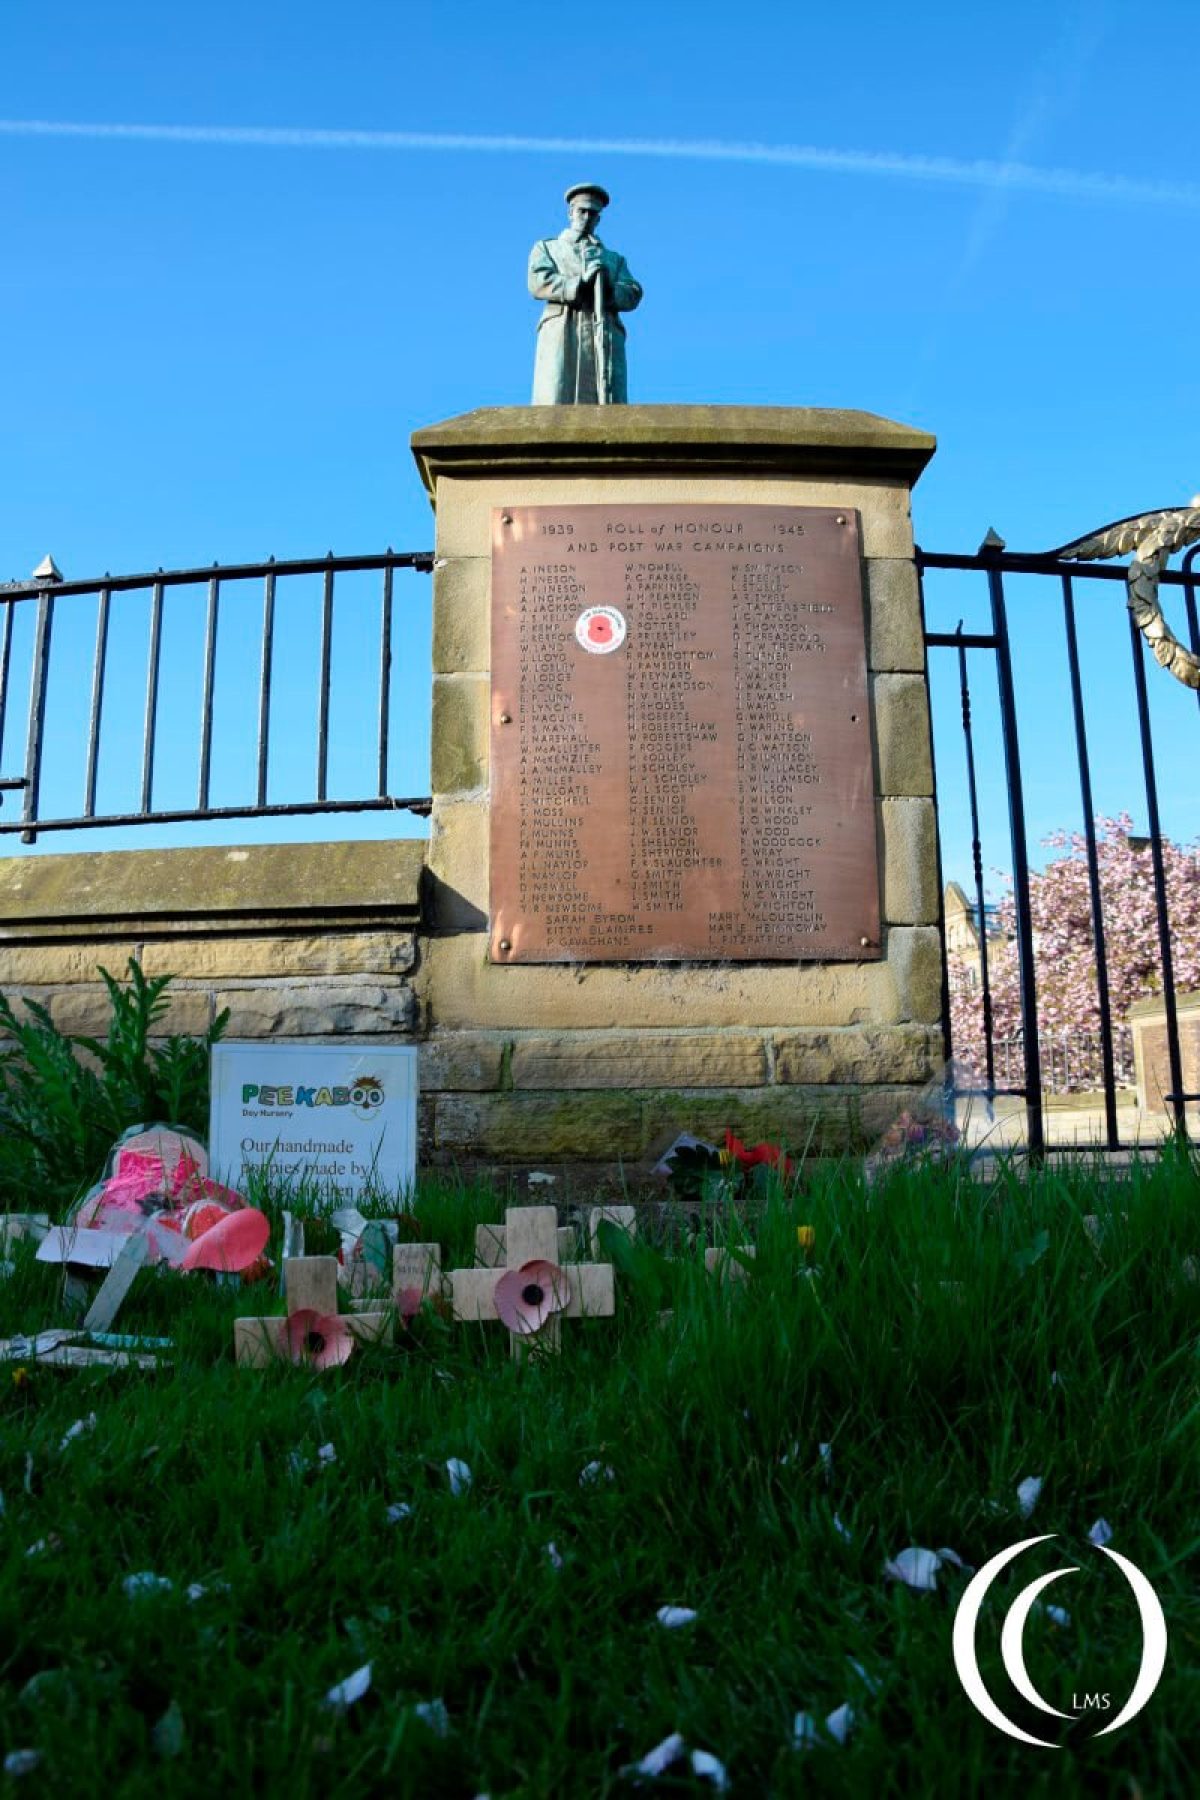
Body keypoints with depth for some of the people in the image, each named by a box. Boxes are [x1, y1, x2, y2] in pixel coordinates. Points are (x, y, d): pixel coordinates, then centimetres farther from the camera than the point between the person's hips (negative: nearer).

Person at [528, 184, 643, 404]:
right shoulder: (546, 247, 26)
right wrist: (581, 284, -7)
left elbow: (632, 295, 13)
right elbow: (538, 283, 5)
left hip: (605, 336, 2)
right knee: (554, 405, -18)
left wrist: (606, 287, -8)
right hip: (561, 333, -2)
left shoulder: (615, 259, 31)